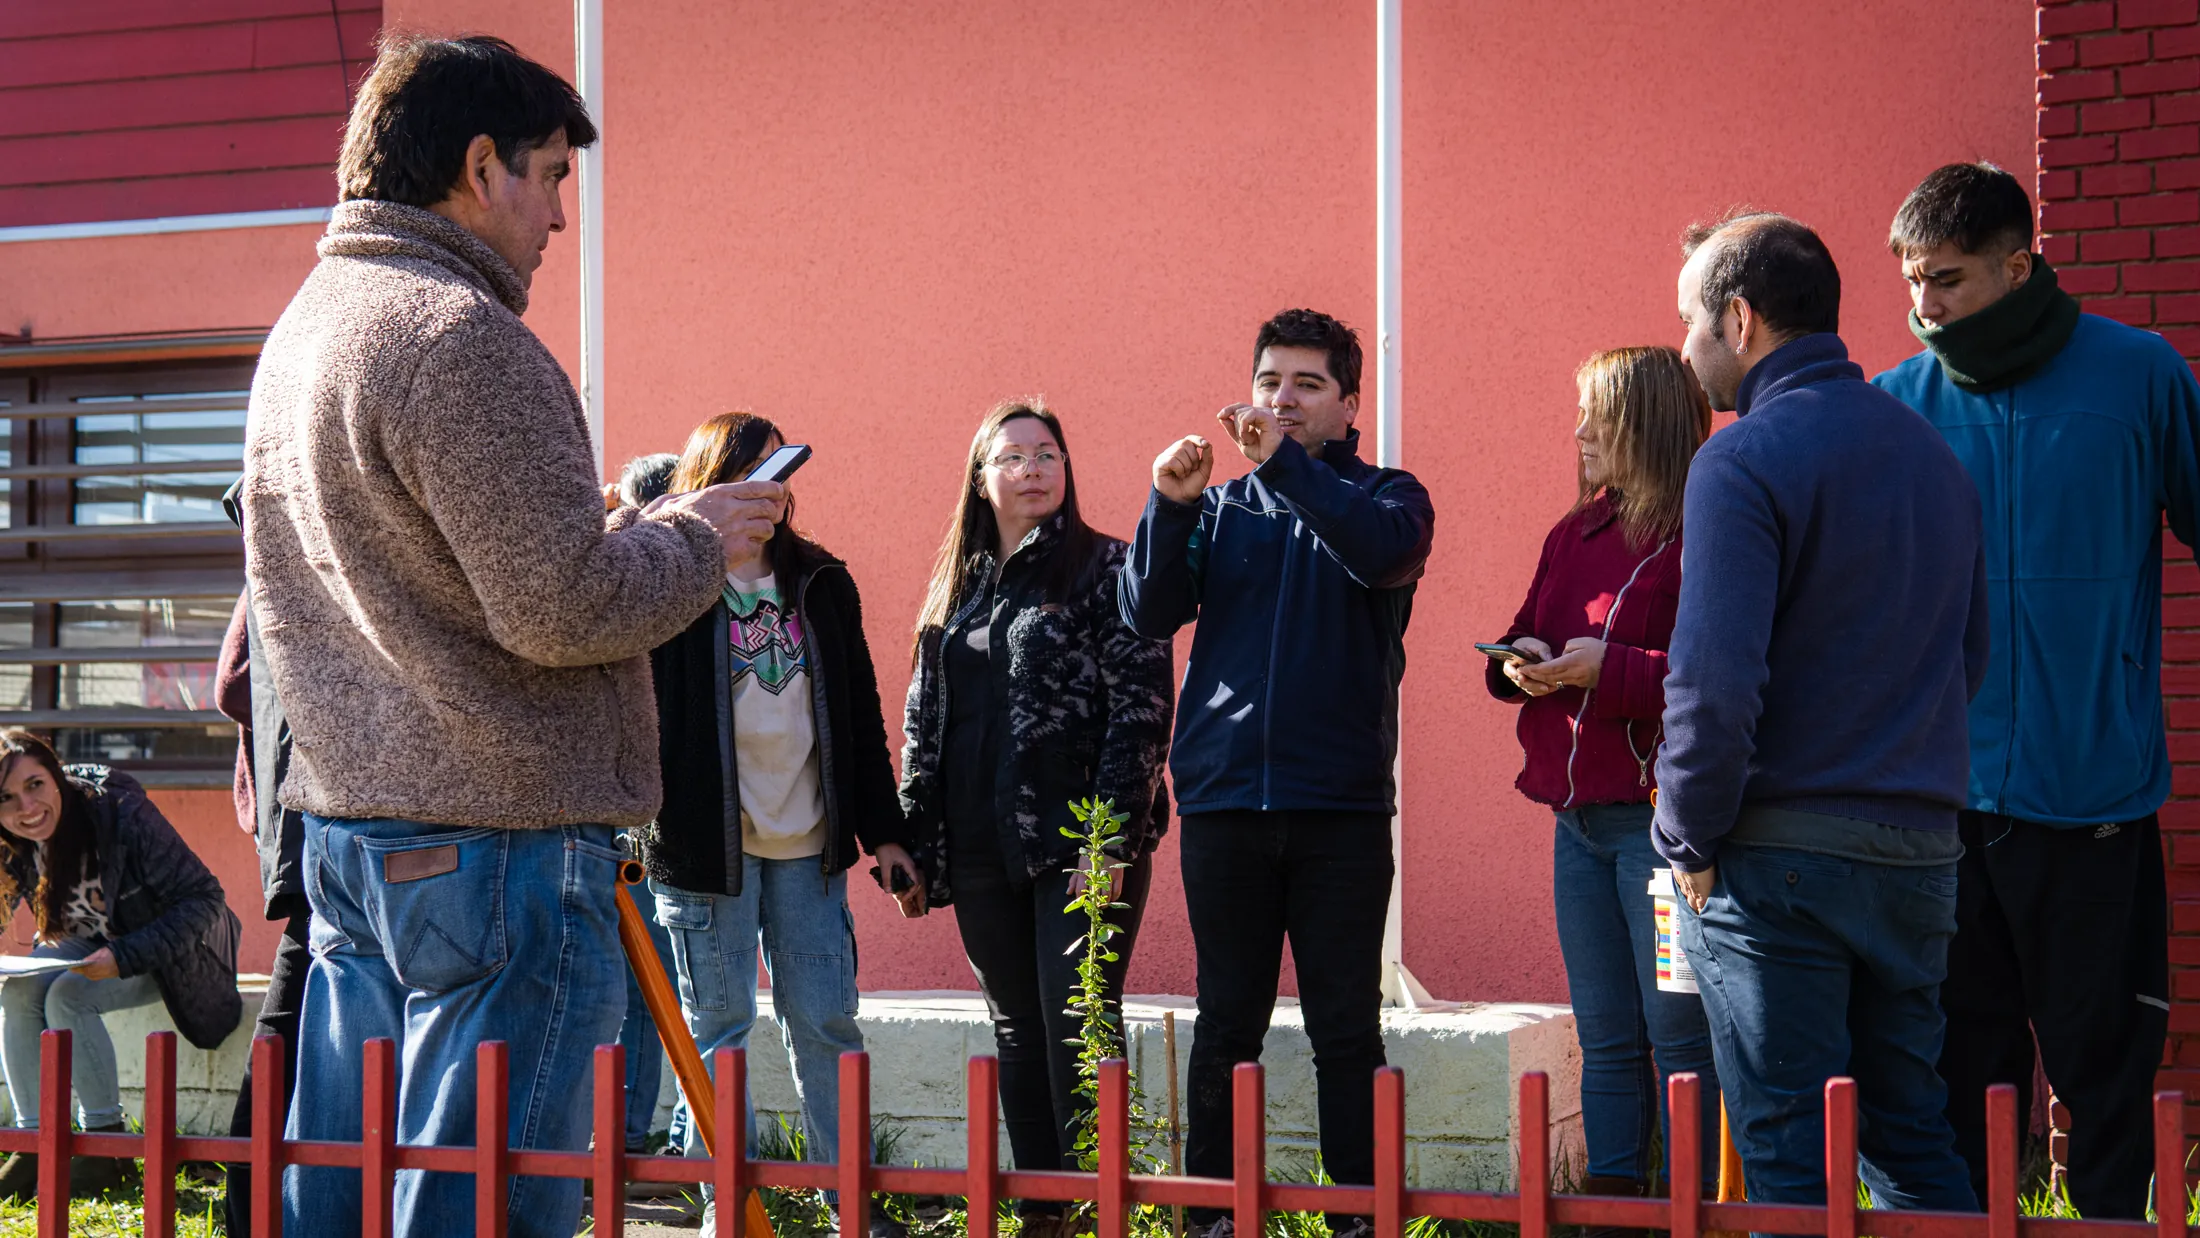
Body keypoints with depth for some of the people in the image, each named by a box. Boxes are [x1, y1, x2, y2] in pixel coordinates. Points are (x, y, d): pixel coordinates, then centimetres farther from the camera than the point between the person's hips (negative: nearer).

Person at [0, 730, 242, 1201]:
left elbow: (203, 900, -27)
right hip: (91, 941, 6)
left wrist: (124, 958, -37)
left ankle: (108, 1150, -18)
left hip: (168, 948, -5)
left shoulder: (123, 814, -30)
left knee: (68, 996, -28)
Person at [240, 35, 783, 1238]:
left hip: (347, 828, 10)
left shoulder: (306, 326, 15)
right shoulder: (463, 337, -16)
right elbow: (562, 609, -20)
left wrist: (631, 530, 17)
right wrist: (697, 541, -2)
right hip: (496, 839, -10)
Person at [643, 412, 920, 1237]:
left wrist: (882, 827, 11)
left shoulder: (822, 584, 10)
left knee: (825, 1020, 5)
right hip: (705, 842, -3)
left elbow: (861, 713, 13)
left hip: (808, 841, 3)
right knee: (718, 1023, 4)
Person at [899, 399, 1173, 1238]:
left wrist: (1115, 838, -16)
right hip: (982, 851, 6)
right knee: (1017, 1033, 10)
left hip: (1082, 846, -6)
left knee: (1077, 1030, -8)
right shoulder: (957, 588, 16)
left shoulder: (1104, 569, -2)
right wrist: (915, 847, 10)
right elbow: (923, 720, 17)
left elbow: (1141, 709, -9)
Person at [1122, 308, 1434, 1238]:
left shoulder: (1383, 496, 7)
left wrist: (1284, 462, -23)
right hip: (1222, 801, 2)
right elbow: (1150, 616, 1)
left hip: (1342, 808, -2)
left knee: (1346, 1028, 1)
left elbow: (1387, 551, -17)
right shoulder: (1219, 509, 13)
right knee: (1227, 1021, 7)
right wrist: (1171, 505, -13)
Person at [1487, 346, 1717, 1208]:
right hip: (1578, 815, 8)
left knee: (1679, 1035, -3)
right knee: (1606, 1039, 14)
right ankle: (1609, 1202, 21)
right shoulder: (1574, 536, 16)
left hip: (1659, 819, -8)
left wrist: (1611, 668, -21)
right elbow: (1521, 638, 25)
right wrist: (1519, 662, 2)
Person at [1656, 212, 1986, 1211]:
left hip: (1780, 858, -7)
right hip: (1919, 851, 7)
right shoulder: (1931, 453, 13)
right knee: (1911, 1138, 15)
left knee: (1791, 1160, -1)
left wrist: (1688, 839, -8)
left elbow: (1715, 682, -19)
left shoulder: (1744, 460, -12)